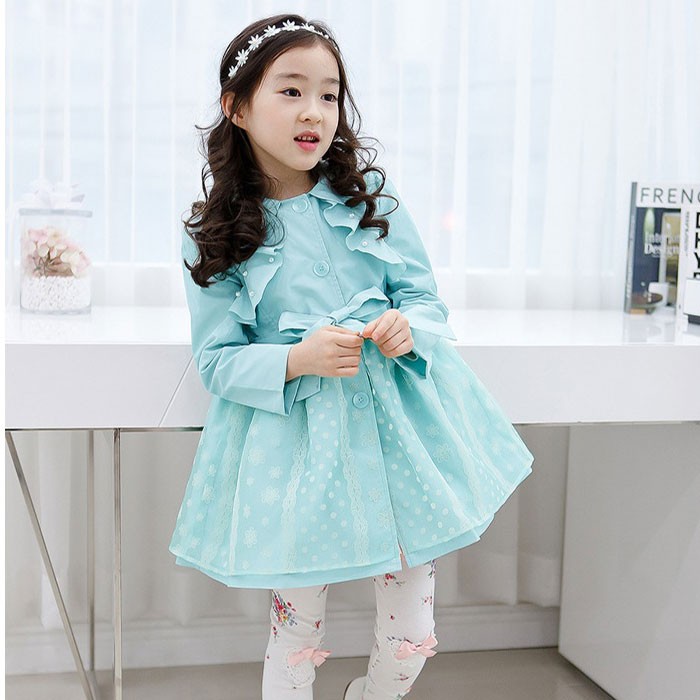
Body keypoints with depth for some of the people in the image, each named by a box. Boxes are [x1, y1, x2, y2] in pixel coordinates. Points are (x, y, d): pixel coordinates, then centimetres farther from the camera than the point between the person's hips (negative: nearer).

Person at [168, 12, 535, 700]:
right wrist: (297, 361, -20)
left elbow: (426, 299, 7)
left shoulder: (372, 200, 3)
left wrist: (409, 328, -16)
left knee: (410, 636, 10)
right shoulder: (214, 237, -3)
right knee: (296, 628, 8)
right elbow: (217, 361, -3)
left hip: (398, 422, 3)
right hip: (295, 444, -2)